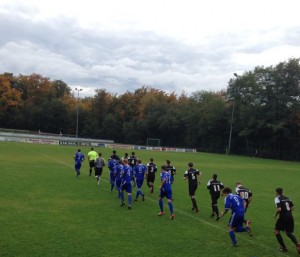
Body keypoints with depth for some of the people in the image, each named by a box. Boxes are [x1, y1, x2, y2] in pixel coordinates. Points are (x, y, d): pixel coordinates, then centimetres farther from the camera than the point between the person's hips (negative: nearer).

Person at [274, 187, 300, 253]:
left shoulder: (277, 198, -7)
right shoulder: (287, 198, 14)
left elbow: (279, 209, -18)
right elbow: (292, 206, 12)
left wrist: (275, 215, -2)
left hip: (283, 217, -7)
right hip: (290, 217, 7)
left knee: (276, 231, 11)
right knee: (289, 233, 19)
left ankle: (283, 247, 11)